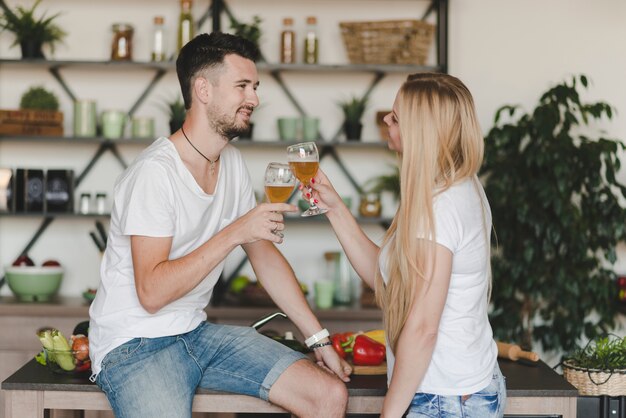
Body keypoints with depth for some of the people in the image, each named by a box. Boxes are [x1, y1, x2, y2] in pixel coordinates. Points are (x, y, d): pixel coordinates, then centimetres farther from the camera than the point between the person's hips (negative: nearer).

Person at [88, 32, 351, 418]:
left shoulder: (232, 163, 7)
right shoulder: (155, 172, -19)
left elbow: (265, 255, 14)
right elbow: (151, 292, -25)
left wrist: (319, 340, 10)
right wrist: (235, 232, -27)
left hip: (197, 332, 8)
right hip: (134, 347, -7)